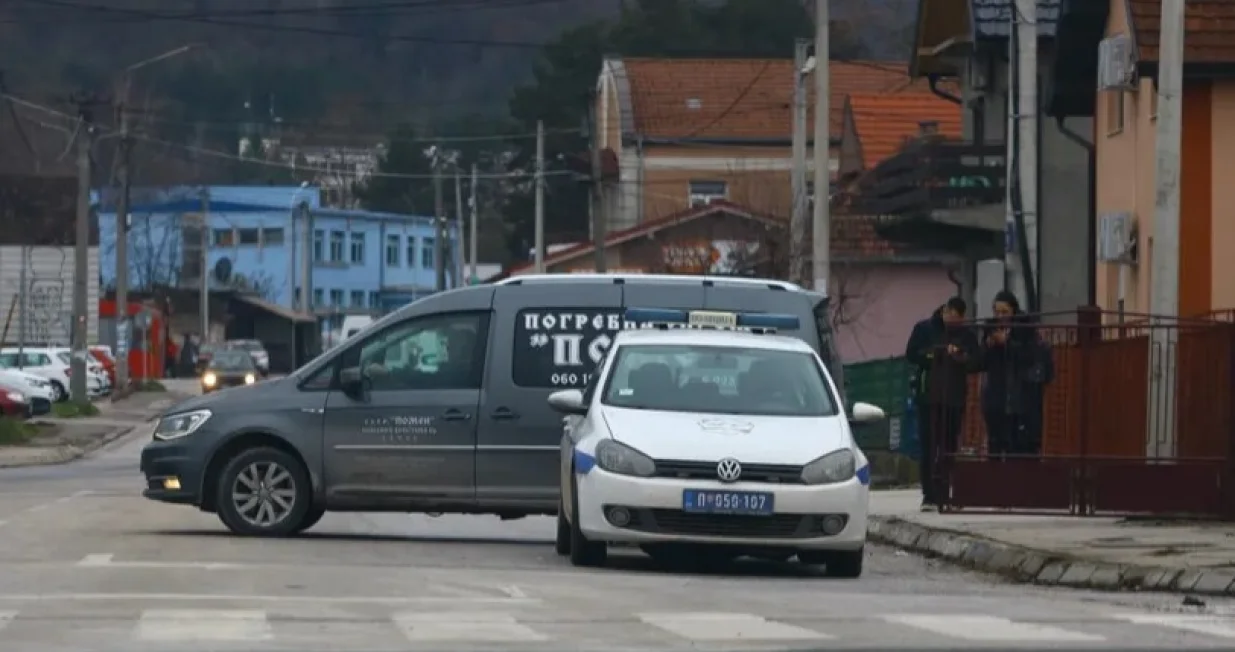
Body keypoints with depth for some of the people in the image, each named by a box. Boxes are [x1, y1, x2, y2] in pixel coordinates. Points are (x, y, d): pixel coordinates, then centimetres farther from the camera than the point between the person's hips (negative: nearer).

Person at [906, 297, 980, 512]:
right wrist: (936, 355, -16)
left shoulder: (966, 334, 9)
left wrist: (961, 358, -16)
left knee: (949, 446, 3)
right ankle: (929, 496, -6)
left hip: (954, 397, 2)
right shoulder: (924, 329, 3)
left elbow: (976, 363, 5)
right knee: (928, 445, -5)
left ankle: (944, 494, 7)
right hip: (928, 396, -2)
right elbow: (911, 355, -2)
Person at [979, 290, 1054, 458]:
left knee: (1023, 447, -9)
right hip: (996, 397, 4)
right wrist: (989, 346, -11)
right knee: (995, 447, 3)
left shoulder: (1026, 328, -3)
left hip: (1022, 399, -4)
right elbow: (982, 363, 8)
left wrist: (1007, 343, -18)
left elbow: (1031, 356, -15)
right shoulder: (991, 328, 7)